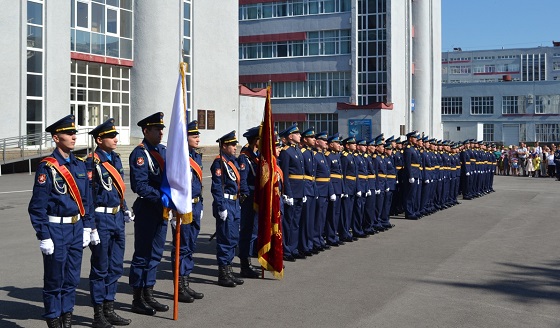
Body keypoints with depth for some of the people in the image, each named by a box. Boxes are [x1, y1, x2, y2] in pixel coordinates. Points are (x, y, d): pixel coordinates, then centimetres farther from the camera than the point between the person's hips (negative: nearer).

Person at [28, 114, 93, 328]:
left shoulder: (80, 165, 8)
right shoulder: (47, 167, -11)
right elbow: (38, 205, -11)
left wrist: (88, 226, 10)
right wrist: (43, 236, -14)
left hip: (76, 228, 6)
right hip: (56, 230, -6)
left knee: (72, 278, 13)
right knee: (54, 280, 5)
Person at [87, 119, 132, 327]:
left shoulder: (116, 158, 11)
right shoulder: (92, 162, -13)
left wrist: (125, 209, 15)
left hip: (117, 217, 8)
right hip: (101, 218, -8)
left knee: (115, 267, 13)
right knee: (100, 268, 2)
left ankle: (109, 310, 24)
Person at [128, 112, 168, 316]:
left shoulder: (161, 150, 12)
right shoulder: (140, 153, -14)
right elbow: (140, 186, -21)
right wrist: (162, 198, -25)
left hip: (161, 209, 8)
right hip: (147, 210, -8)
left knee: (156, 254, 14)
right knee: (142, 255, 1)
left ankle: (148, 295, 24)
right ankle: (138, 300, 11)